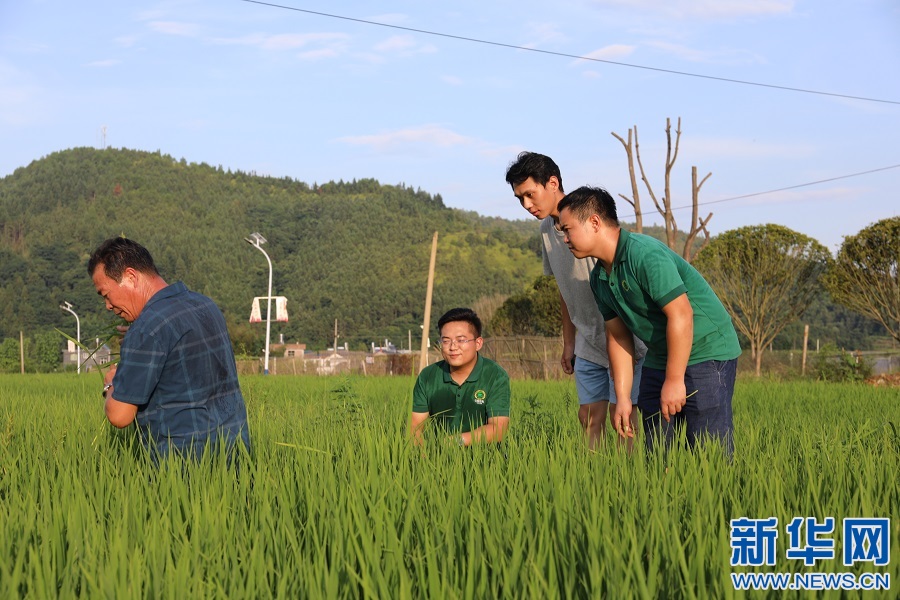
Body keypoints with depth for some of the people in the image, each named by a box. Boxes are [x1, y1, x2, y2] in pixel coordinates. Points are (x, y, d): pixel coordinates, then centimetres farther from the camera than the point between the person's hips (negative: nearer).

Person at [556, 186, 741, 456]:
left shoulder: (645, 254, -22)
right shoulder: (599, 278, 6)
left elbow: (681, 315, -25)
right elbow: (617, 336, 10)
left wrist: (674, 380, -22)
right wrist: (622, 398, 4)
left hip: (707, 353, -8)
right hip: (658, 360, 9)